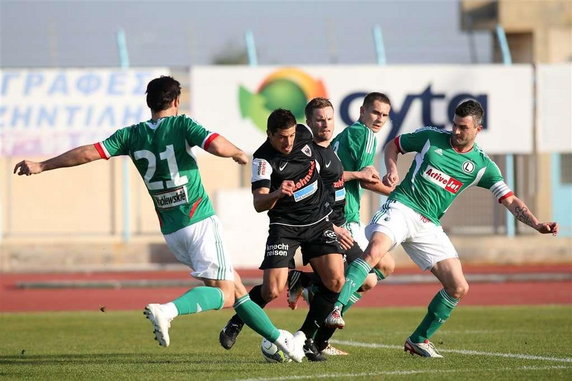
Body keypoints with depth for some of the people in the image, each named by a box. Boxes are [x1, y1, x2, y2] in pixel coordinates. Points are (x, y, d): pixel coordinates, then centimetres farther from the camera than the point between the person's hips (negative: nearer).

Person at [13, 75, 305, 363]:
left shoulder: (132, 135, 4)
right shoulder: (181, 125, -8)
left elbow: (89, 153, -3)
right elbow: (218, 147, -23)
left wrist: (40, 166, 3)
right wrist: (238, 153, 0)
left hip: (171, 231, 6)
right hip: (200, 222, -6)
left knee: (235, 287, 15)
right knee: (225, 294, -10)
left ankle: (279, 338, 18)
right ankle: (167, 311, -33)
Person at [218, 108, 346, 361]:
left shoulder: (304, 134, -4)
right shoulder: (263, 159, -19)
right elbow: (258, 203, -31)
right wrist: (277, 194, -51)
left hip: (319, 220, 5)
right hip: (285, 225, -5)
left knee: (335, 281, -12)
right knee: (272, 290, -15)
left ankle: (304, 337, 3)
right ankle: (235, 324, 14)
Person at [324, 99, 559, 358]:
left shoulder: (482, 165, 6)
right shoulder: (431, 137, 2)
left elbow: (510, 201, 6)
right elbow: (393, 146, 16)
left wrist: (537, 224, -8)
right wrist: (392, 170, -4)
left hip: (428, 226, 4)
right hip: (401, 207, -4)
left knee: (459, 288, -2)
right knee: (375, 250, -34)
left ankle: (419, 340, 15)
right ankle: (335, 310, -40)